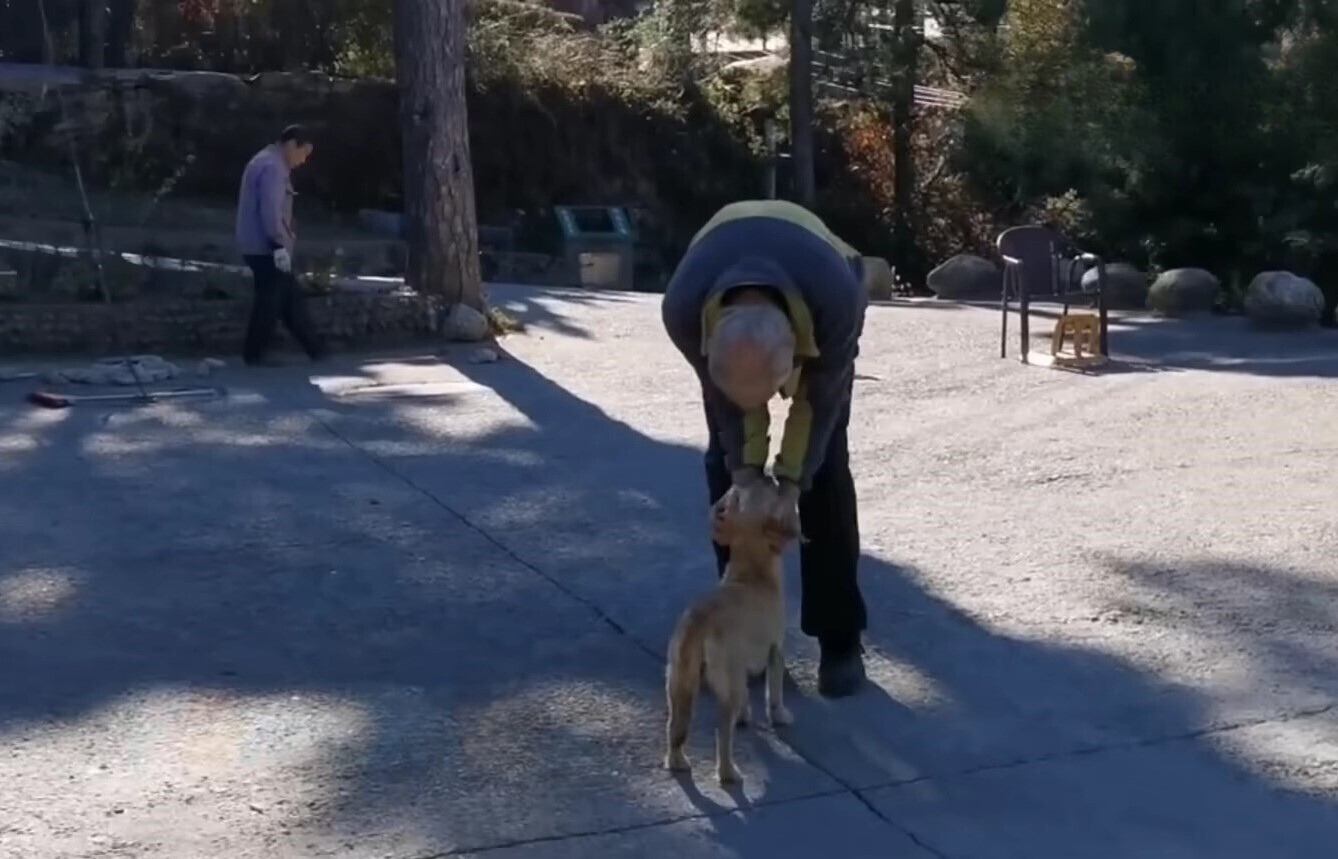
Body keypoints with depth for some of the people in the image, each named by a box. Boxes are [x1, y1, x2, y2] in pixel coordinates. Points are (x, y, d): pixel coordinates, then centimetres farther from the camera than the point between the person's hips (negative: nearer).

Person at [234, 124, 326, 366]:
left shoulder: (268, 163, 19)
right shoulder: (273, 167, -16)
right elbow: (270, 211, -24)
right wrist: (279, 246, -23)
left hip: (261, 247, 11)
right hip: (266, 248, -11)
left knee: (290, 296, 12)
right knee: (270, 300, -4)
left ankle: (315, 349, 16)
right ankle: (255, 353, 2)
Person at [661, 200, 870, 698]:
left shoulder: (836, 301, -45)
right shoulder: (684, 309, -42)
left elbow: (820, 396, -26)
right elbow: (720, 393, -22)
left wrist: (790, 484, -24)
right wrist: (745, 474, -22)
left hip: (818, 291, -1)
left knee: (824, 468, -9)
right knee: (725, 466, -5)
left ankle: (840, 640, 0)